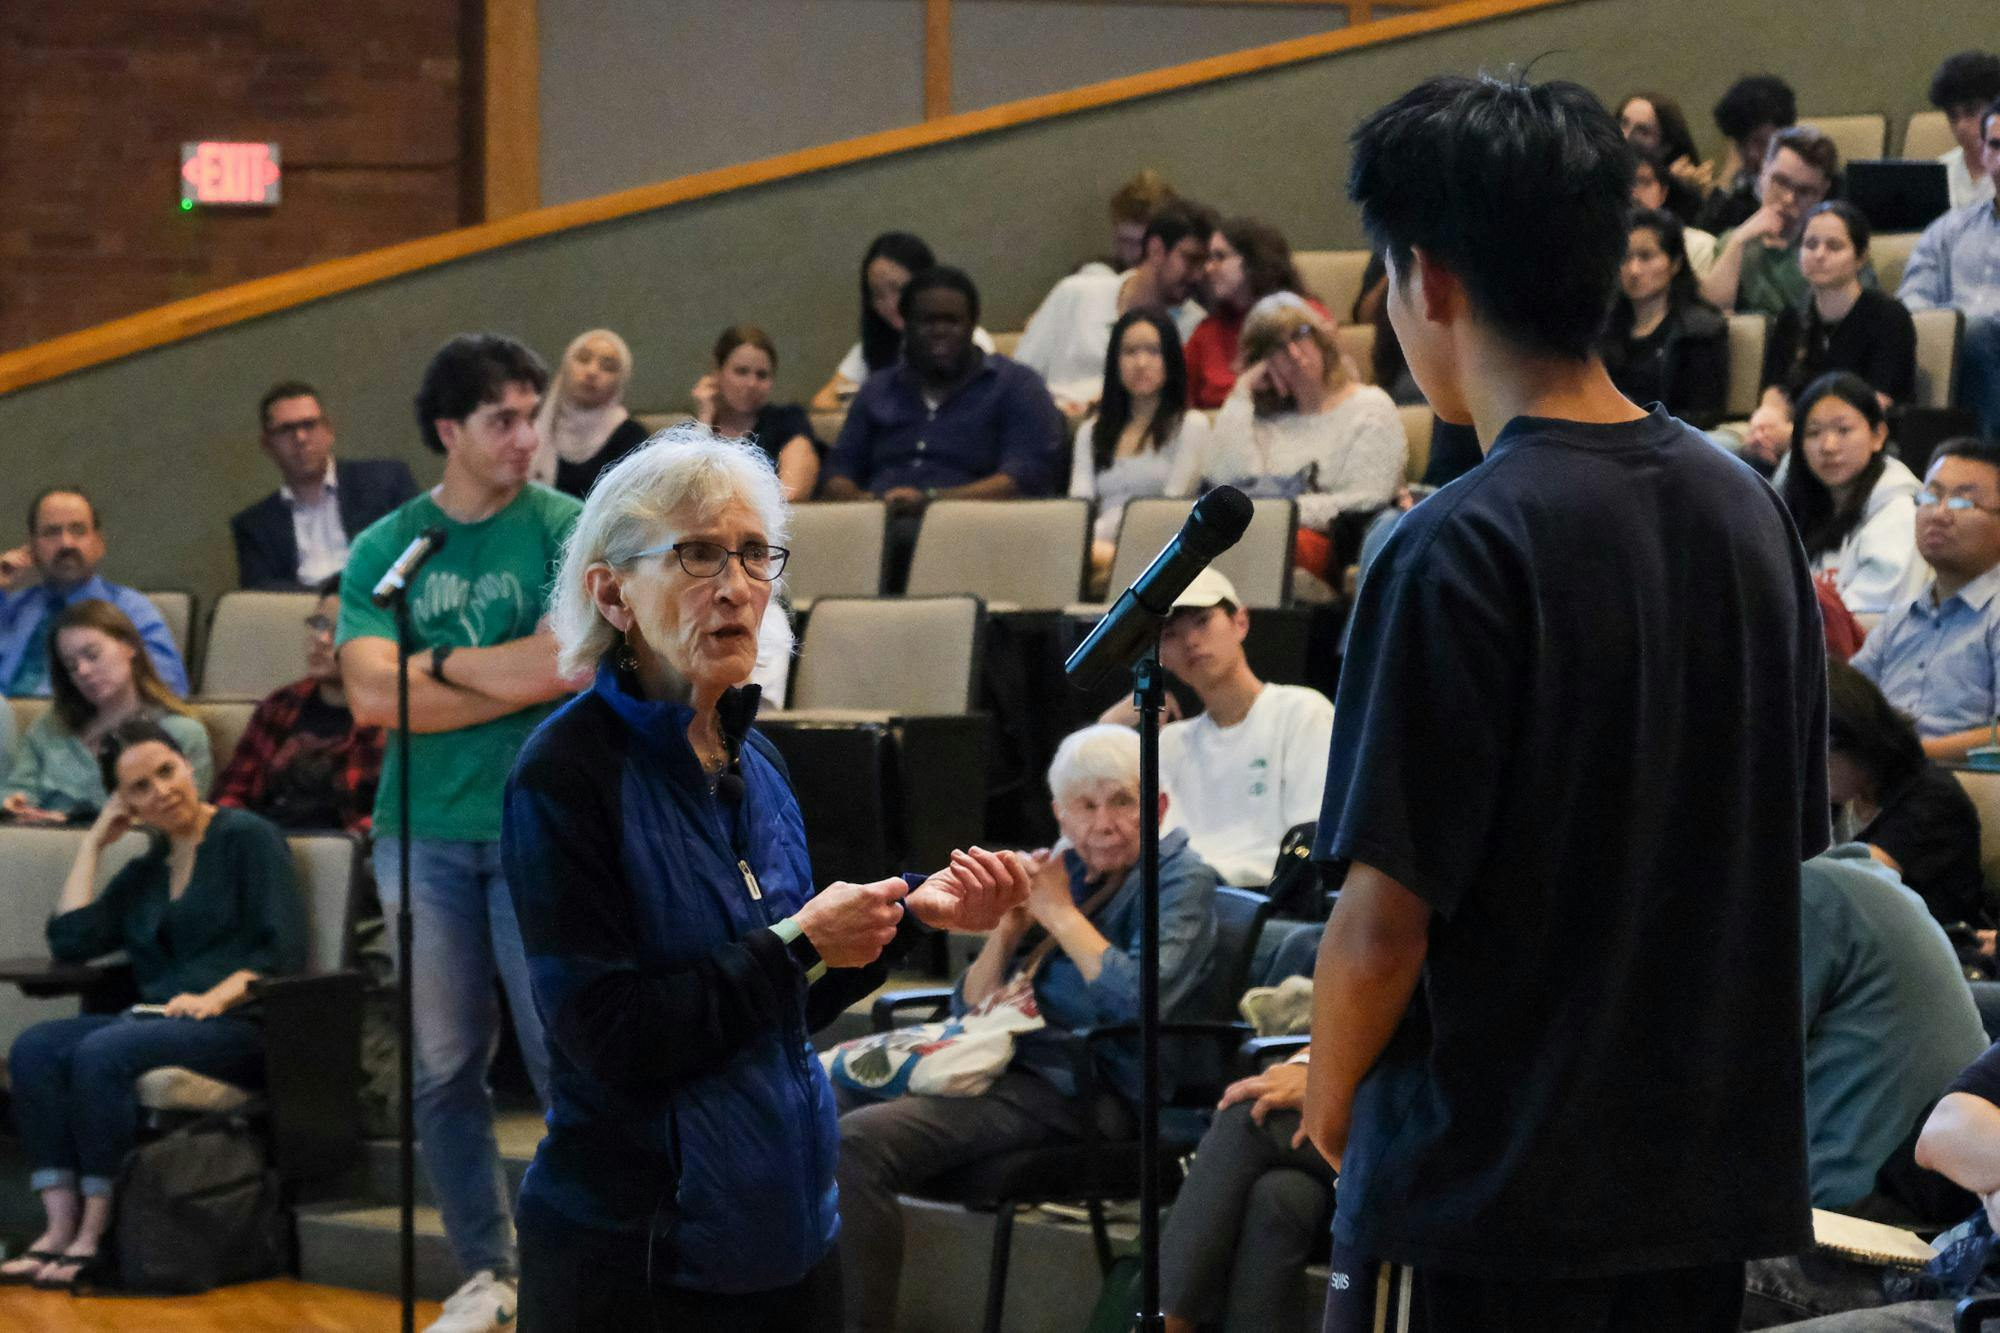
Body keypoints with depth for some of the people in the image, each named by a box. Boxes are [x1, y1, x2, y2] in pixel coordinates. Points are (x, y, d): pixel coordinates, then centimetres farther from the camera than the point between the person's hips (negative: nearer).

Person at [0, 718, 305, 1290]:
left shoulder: (247, 837, 4)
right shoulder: (144, 872, 24)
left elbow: (283, 950, -6)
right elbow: (70, 941, 12)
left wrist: (218, 997, -21)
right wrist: (92, 843, 17)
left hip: (240, 1025, -7)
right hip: (160, 1020, 7)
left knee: (102, 1053, -32)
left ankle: (92, 1236, -30)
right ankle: (60, 1227, -31)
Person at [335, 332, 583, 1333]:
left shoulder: (565, 529, -1)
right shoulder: (383, 551, 5)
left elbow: (567, 662, -14)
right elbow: (371, 697, -7)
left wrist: (441, 663, -5)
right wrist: (512, 681, -10)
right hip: (424, 829, 3)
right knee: (443, 1067, 7)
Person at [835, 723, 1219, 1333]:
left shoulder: (1180, 878, -2)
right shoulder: (1059, 870, 17)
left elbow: (1139, 1001, -21)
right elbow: (969, 1007, 18)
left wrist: (1060, 914, -10)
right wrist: (1007, 930, 1)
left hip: (1076, 1088, -8)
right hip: (1000, 1057, 8)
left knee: (858, 1142, -26)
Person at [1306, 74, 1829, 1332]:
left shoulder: (1459, 553, -17)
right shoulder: (1748, 509, 5)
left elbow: (1389, 913, -16)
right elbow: (1790, 837, 12)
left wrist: (1330, 1090, 1)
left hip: (1490, 1184, -7)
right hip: (1716, 1160, 7)